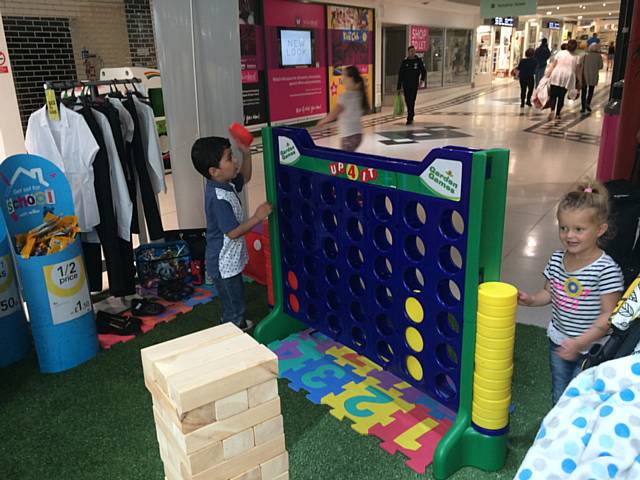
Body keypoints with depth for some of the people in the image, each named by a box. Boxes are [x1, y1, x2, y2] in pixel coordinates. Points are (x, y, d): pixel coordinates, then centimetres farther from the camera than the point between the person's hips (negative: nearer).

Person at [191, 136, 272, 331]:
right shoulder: (219, 199, -31)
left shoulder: (223, 183, -3)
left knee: (236, 302, 30)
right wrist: (257, 217, -25)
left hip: (230, 260, 10)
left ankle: (240, 325, 49)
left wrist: (246, 153, 3)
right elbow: (233, 232, -28)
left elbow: (244, 178, 16)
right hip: (224, 265, -10)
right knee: (234, 307, 8)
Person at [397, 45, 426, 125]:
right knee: (407, 101, 6)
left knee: (411, 101, -9)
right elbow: (400, 75, 6)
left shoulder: (418, 60, 3)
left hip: (414, 85, -2)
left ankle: (409, 119, -8)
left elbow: (423, 71, 6)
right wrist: (399, 87, 3)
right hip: (406, 85, 2)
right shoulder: (404, 62, 4)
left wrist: (422, 79, -13)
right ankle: (411, 116, 25)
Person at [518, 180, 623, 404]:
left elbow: (608, 315, -20)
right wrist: (531, 299, -12)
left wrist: (580, 342, -25)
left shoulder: (607, 269, -22)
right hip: (558, 342, 5)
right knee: (559, 397, 23)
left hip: (590, 349, -5)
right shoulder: (556, 260, -5)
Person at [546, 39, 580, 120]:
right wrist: (577, 83, 16)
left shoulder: (560, 53, 5)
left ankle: (552, 110, -25)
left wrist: (548, 75, 4)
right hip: (567, 78, 1)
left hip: (556, 76, -1)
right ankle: (557, 113, 16)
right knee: (561, 96, 12)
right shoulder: (575, 57, 8)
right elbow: (576, 70, 8)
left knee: (553, 95, -1)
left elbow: (553, 65, 1)